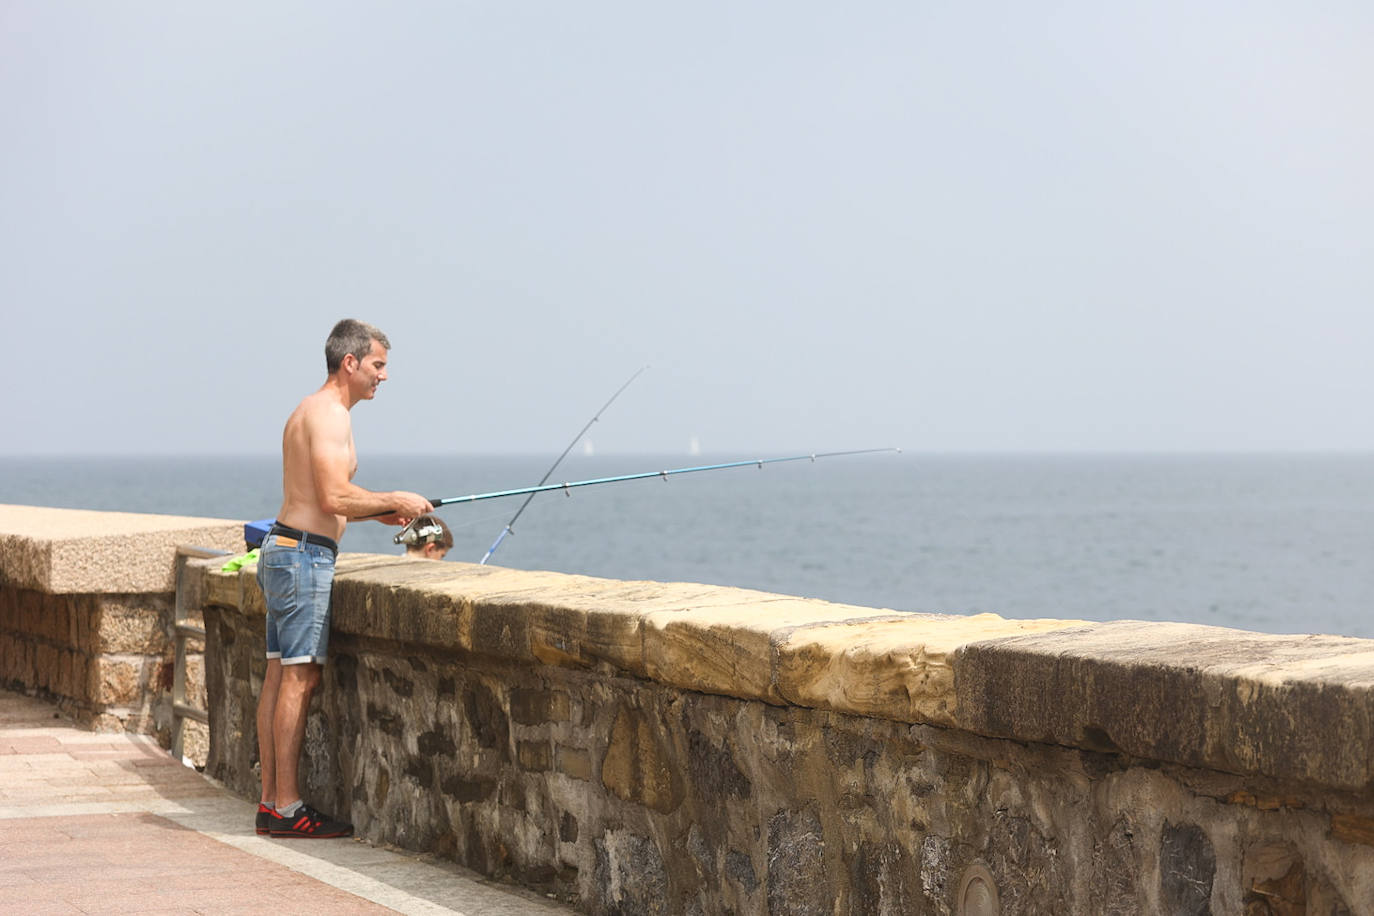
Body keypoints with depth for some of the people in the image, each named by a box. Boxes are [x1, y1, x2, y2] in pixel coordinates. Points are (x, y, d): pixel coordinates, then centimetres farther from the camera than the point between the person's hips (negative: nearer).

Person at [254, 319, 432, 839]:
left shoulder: (309, 411, 19)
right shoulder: (330, 414, -13)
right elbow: (334, 498, -21)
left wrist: (378, 512, 17)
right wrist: (394, 500, -9)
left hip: (285, 550, 11)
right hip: (305, 555, -11)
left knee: (279, 675, 8)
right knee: (300, 677, -10)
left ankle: (271, 803, 10)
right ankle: (288, 808, -10)